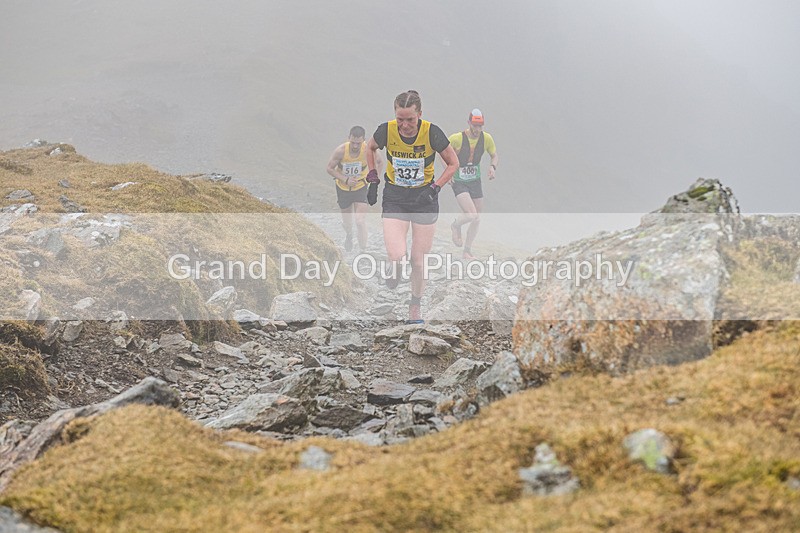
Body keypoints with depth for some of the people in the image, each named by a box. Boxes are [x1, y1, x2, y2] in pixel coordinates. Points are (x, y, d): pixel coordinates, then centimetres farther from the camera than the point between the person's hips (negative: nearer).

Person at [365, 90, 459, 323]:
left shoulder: (432, 133, -18)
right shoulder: (386, 131, -14)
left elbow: (453, 163, -3)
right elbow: (370, 148, 10)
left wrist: (435, 188, -14)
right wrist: (373, 179, 3)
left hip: (424, 198, 0)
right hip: (394, 197, 0)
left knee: (418, 261, 3)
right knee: (397, 256, -19)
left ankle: (416, 306, 27)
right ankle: (394, 266, 19)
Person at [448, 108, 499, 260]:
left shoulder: (486, 138, -6)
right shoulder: (456, 138, -18)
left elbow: (494, 155, 10)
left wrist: (493, 166, -11)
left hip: (475, 181, 5)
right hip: (459, 182, -5)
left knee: (477, 219, 7)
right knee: (472, 215, -21)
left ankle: (467, 251, 25)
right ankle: (456, 226, 14)